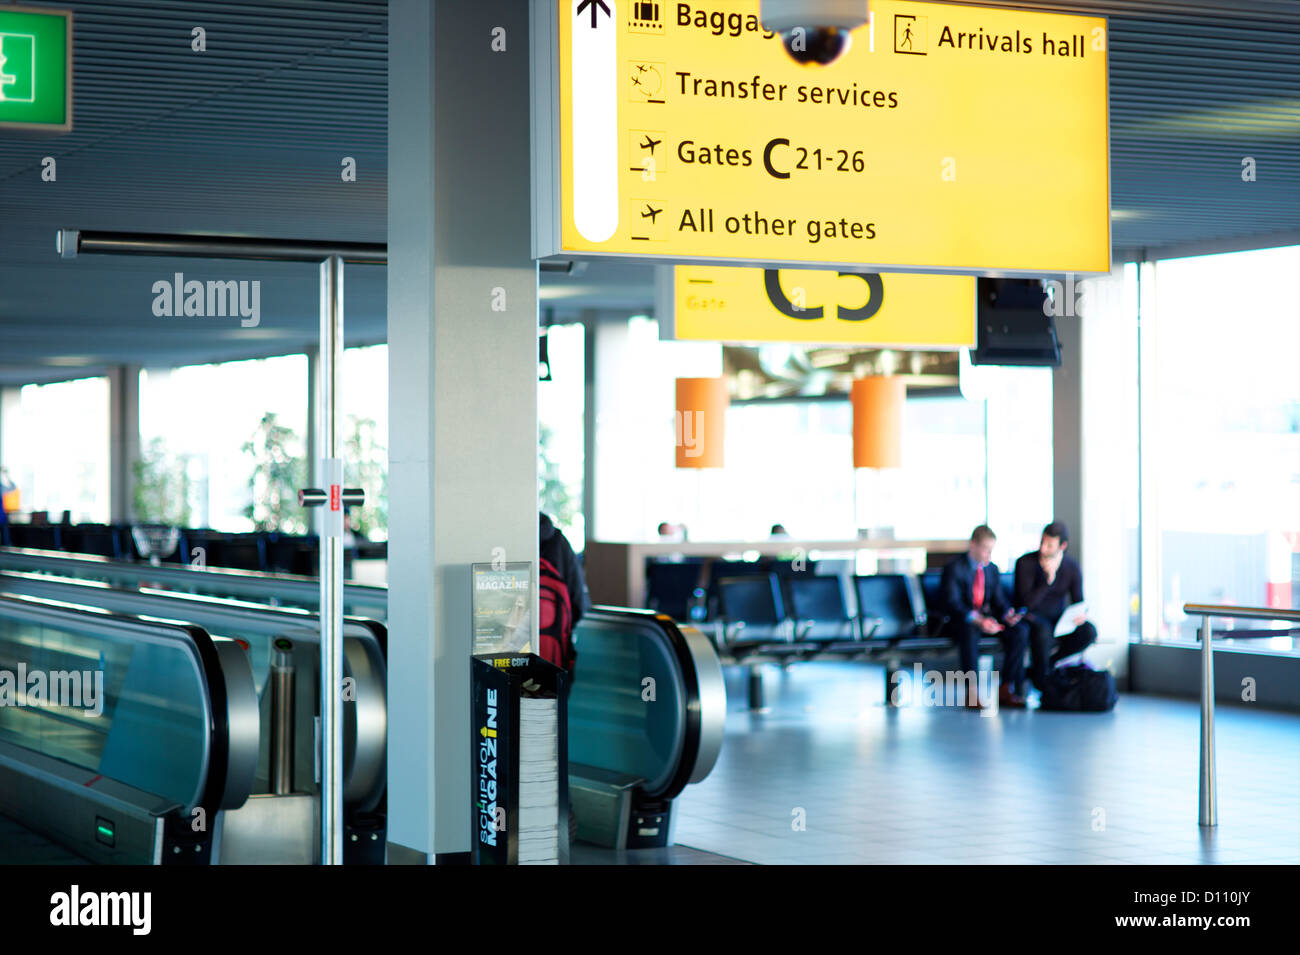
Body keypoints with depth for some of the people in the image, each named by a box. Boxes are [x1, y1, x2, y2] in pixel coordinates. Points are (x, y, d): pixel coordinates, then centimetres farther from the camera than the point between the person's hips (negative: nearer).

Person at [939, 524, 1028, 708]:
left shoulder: (992, 569, 13)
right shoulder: (954, 568, -8)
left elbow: (998, 600, 13)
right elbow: (953, 604, -19)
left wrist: (1007, 615, -12)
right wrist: (978, 621, -32)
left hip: (987, 618, 6)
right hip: (961, 622, -6)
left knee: (1020, 632, -18)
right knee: (970, 633, -41)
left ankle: (1005, 690, -15)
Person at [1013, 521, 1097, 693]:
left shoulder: (1072, 566, -2)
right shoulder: (1025, 563, -14)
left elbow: (1078, 601, 2)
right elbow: (1027, 602, -20)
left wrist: (1080, 615, -22)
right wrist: (1048, 580, -29)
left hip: (1059, 618, 4)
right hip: (1032, 617, -4)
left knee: (1089, 633, -23)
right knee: (1043, 632, -38)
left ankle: (1049, 662, -9)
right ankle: (1041, 684, -19)